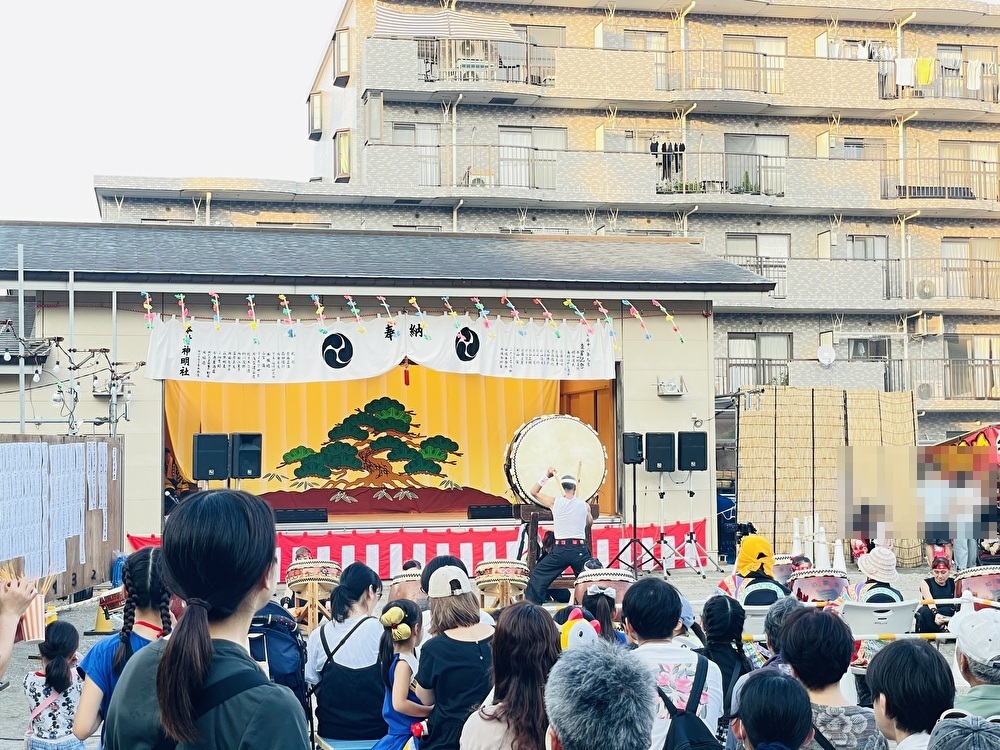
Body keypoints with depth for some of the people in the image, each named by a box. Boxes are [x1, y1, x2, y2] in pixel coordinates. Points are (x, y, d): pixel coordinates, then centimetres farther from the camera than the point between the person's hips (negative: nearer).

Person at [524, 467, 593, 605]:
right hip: (580, 550, 1)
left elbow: (534, 492, 14)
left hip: (560, 550, -1)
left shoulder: (554, 502, 0)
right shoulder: (584, 505, 5)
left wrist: (547, 476, 13)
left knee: (537, 577, 10)